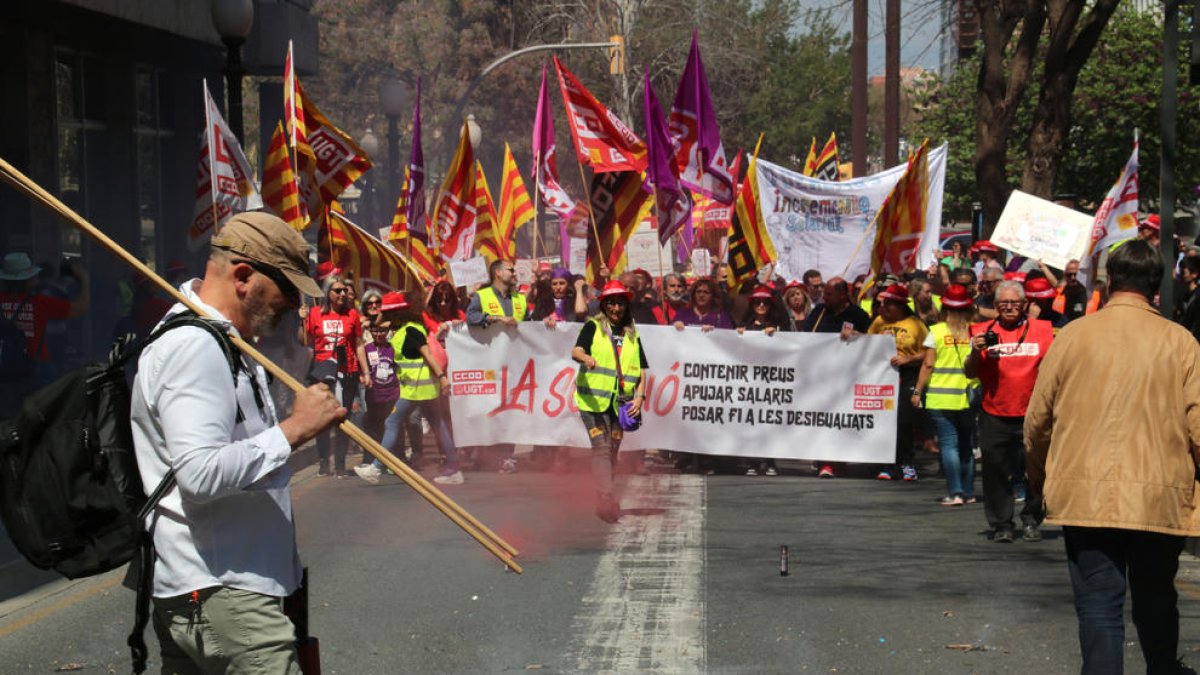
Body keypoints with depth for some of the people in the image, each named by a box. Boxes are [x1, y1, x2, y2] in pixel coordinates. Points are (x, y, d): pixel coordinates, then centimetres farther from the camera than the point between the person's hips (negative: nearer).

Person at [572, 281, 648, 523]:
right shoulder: (593, 327, 3)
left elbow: (641, 370, 16)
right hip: (593, 399, -5)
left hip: (620, 402, 5)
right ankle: (607, 499, -24)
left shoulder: (632, 334, 16)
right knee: (601, 448, -15)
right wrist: (586, 358, -38)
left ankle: (604, 503, 19)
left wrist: (639, 397, 1)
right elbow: (576, 351, -14)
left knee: (612, 452, 9)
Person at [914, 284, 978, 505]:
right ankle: (968, 492, 16)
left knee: (948, 444, -2)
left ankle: (955, 492, -10)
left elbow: (928, 365, -5)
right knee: (967, 446, 13)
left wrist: (918, 391, 2)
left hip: (941, 397, -2)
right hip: (968, 397, 2)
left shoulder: (936, 331, -4)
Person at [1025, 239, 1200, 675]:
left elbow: (1038, 417, 3)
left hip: (1086, 495, -1)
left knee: (1099, 603, 1)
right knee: (1156, 600, 18)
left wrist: (1038, 476, 20)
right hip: (1161, 499, 1)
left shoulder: (1074, 335, -2)